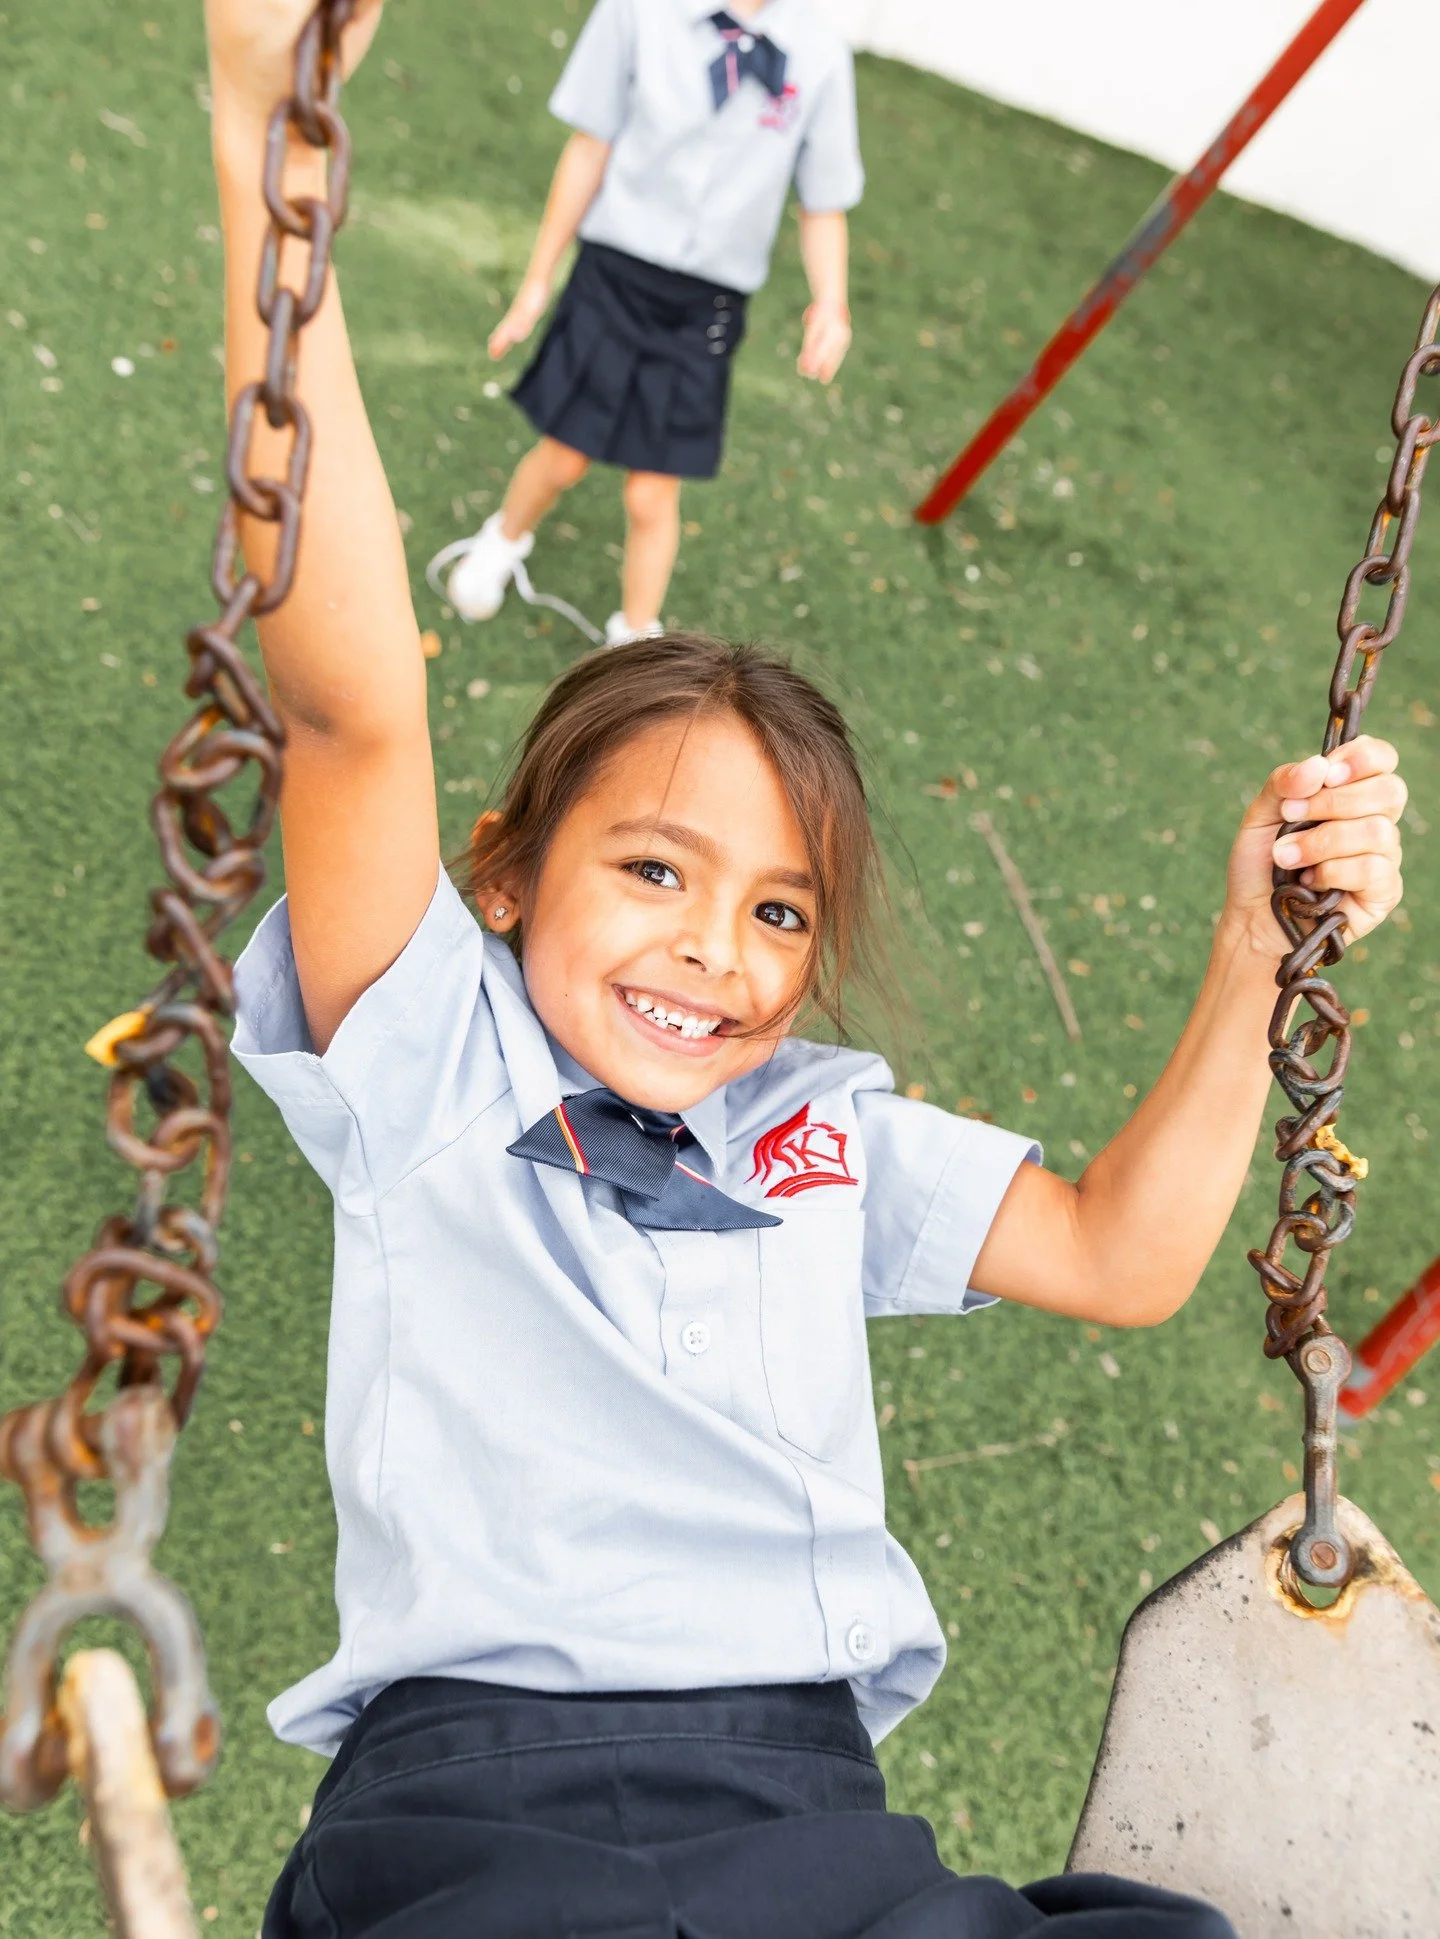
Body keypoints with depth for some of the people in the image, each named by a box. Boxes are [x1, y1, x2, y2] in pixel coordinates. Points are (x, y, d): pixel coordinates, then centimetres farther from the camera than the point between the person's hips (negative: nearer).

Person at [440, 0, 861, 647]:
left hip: (705, 309, 1)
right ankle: (503, 539, 44)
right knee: (565, 459, 10)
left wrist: (830, 303, -16)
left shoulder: (821, 57, -5)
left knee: (652, 496, 5)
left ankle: (635, 642, 27)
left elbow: (823, 205, 3)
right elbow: (589, 150, -2)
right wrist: (537, 283, 3)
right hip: (616, 274, 0)